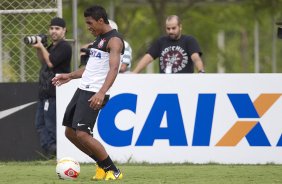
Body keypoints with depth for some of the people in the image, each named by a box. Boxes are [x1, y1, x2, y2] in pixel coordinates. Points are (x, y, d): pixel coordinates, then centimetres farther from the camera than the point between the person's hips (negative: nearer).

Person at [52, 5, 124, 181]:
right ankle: (103, 165, 21)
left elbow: (113, 69, -25)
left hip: (95, 94, -10)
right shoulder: (99, 38, 18)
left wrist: (101, 93, -37)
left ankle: (113, 171, -6)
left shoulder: (114, 40, -13)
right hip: (83, 89, 10)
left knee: (82, 134, -18)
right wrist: (70, 76, 28)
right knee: (70, 132, 11)